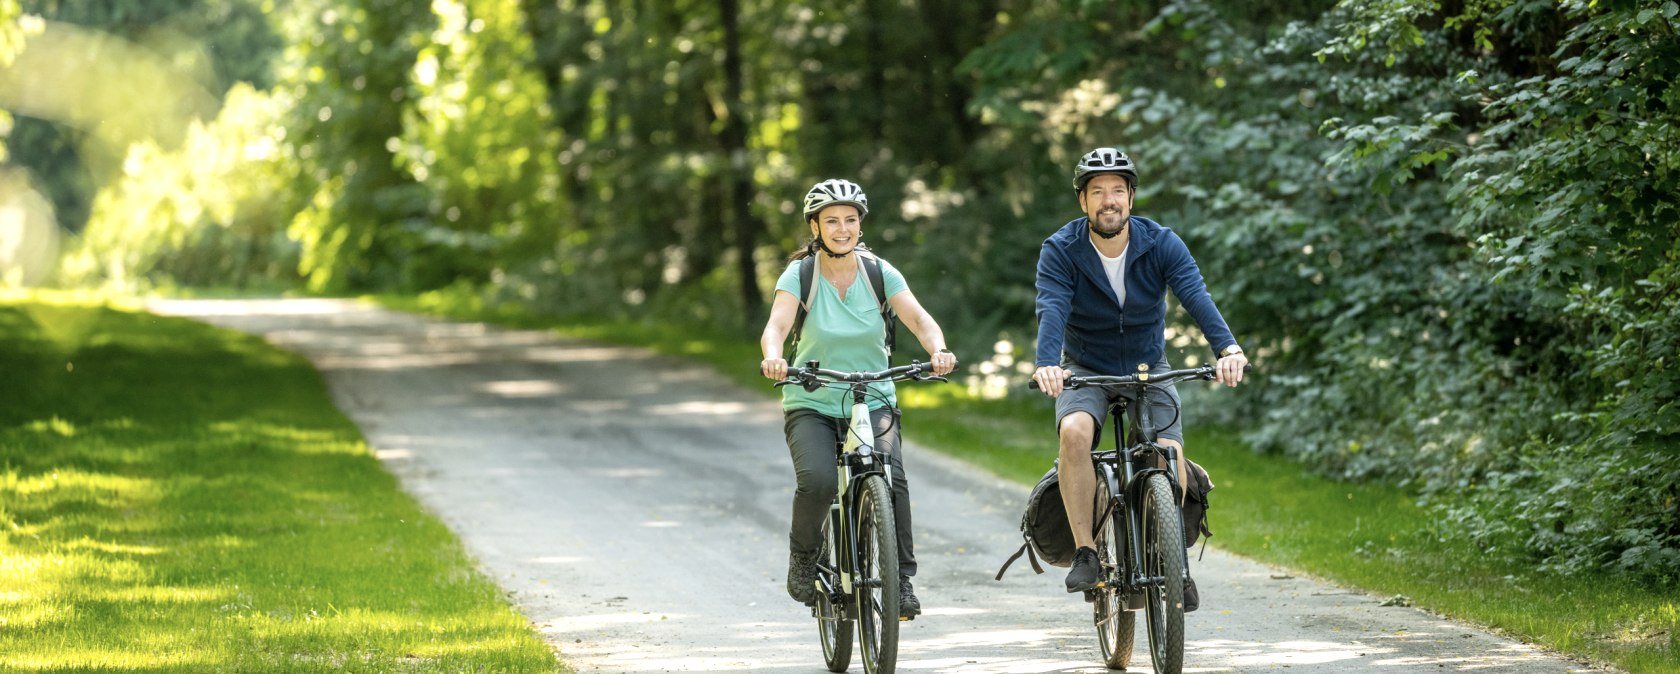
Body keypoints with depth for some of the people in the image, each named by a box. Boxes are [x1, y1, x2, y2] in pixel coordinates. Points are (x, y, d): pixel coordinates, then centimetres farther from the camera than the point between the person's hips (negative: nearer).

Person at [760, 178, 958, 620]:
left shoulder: (879, 273, -1)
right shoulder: (799, 274, -6)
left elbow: (919, 319, -13)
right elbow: (777, 325, -22)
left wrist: (938, 350, -35)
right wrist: (773, 357, -44)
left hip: (873, 403, 1)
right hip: (811, 405, -1)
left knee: (891, 480, -25)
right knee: (818, 481, -28)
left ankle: (901, 579, -11)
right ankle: (803, 559, 0)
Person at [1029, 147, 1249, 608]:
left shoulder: (1161, 244, -12)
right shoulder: (1060, 250, -14)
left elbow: (1196, 297, -26)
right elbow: (1052, 310, -29)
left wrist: (1228, 349, -45)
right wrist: (1047, 364, -50)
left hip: (1149, 370, 1)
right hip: (1086, 370, -1)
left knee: (1169, 451, -23)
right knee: (1075, 431, -33)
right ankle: (1085, 552, -25)